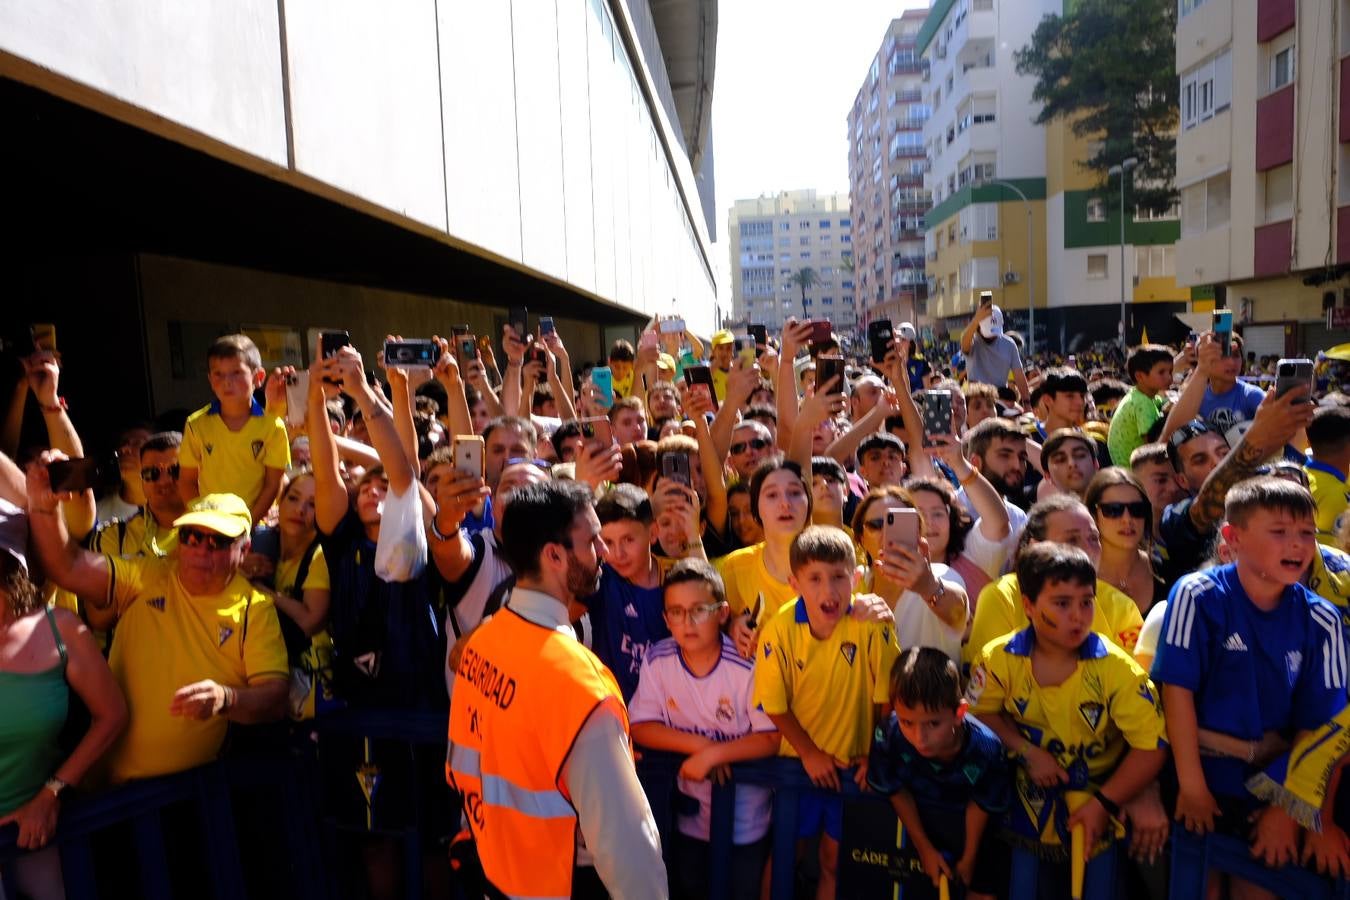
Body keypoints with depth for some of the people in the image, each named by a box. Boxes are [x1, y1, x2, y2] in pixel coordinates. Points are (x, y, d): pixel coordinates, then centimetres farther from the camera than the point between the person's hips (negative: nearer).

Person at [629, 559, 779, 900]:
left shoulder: (748, 665, -24)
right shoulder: (657, 660, -15)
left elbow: (772, 738, -19)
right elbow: (641, 727, -10)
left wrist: (713, 753, -28)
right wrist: (699, 744, -22)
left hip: (746, 817, -3)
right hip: (690, 811, 3)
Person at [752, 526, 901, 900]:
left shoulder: (873, 624, -22)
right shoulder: (779, 629, -19)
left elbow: (885, 697, -11)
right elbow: (774, 705, -9)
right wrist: (810, 753, -9)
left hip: (852, 764, 0)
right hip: (797, 758, 0)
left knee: (833, 859, 17)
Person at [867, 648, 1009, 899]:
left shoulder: (986, 748, -37)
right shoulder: (888, 736, -38)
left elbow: (980, 805, -14)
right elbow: (898, 792, -16)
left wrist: (969, 856, 1)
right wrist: (924, 848, -3)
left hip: (965, 819, 0)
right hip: (915, 814, 0)